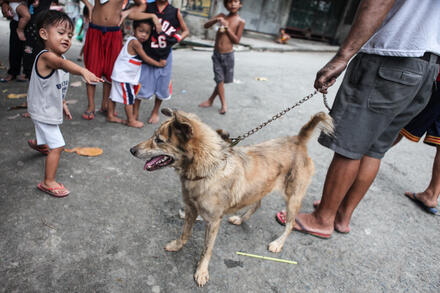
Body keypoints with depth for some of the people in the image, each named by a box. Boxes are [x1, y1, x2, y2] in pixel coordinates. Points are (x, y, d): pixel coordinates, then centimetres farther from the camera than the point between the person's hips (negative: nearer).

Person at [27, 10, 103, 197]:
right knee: (57, 146, -11)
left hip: (50, 109, 10)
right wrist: (83, 71, -71)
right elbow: (63, 64, -53)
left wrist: (63, 104, 18)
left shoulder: (58, 57, 2)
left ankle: (37, 143, 69)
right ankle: (48, 183, 1)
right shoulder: (46, 57, -29)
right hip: (43, 111, -10)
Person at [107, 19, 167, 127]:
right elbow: (146, 58, -14)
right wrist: (159, 64, -5)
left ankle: (111, 116, 27)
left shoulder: (136, 42, 11)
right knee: (129, 98, -3)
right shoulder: (135, 42, -18)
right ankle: (131, 121, 5)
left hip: (120, 74, 10)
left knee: (114, 96, 16)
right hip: (123, 75, -10)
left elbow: (142, 59, 14)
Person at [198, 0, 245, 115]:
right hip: (216, 54, 1)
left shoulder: (240, 21, -5)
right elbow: (206, 26, 1)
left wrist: (227, 28, -17)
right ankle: (224, 104, 12)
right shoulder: (221, 16, 3)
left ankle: (210, 100, 26)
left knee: (223, 80, 8)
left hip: (228, 55, -1)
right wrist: (215, 20, -17)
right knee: (219, 79, 1)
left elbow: (237, 40, -8)